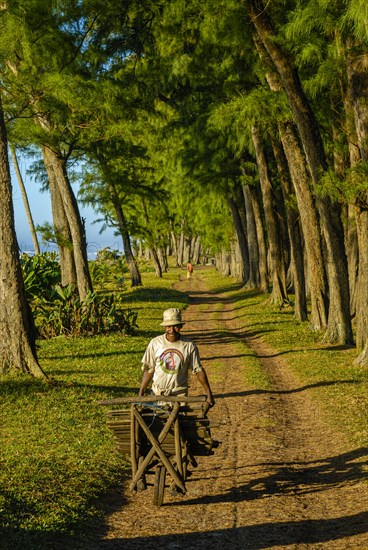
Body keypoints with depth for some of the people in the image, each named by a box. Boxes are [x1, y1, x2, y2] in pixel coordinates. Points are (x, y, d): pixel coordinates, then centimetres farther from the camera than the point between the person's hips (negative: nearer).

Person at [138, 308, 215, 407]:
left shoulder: (189, 345, -6)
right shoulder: (155, 343, -4)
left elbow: (198, 370, 0)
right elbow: (148, 370, 3)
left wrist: (208, 394, -2)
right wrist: (141, 393, 1)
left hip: (180, 394, -1)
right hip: (158, 394, 1)